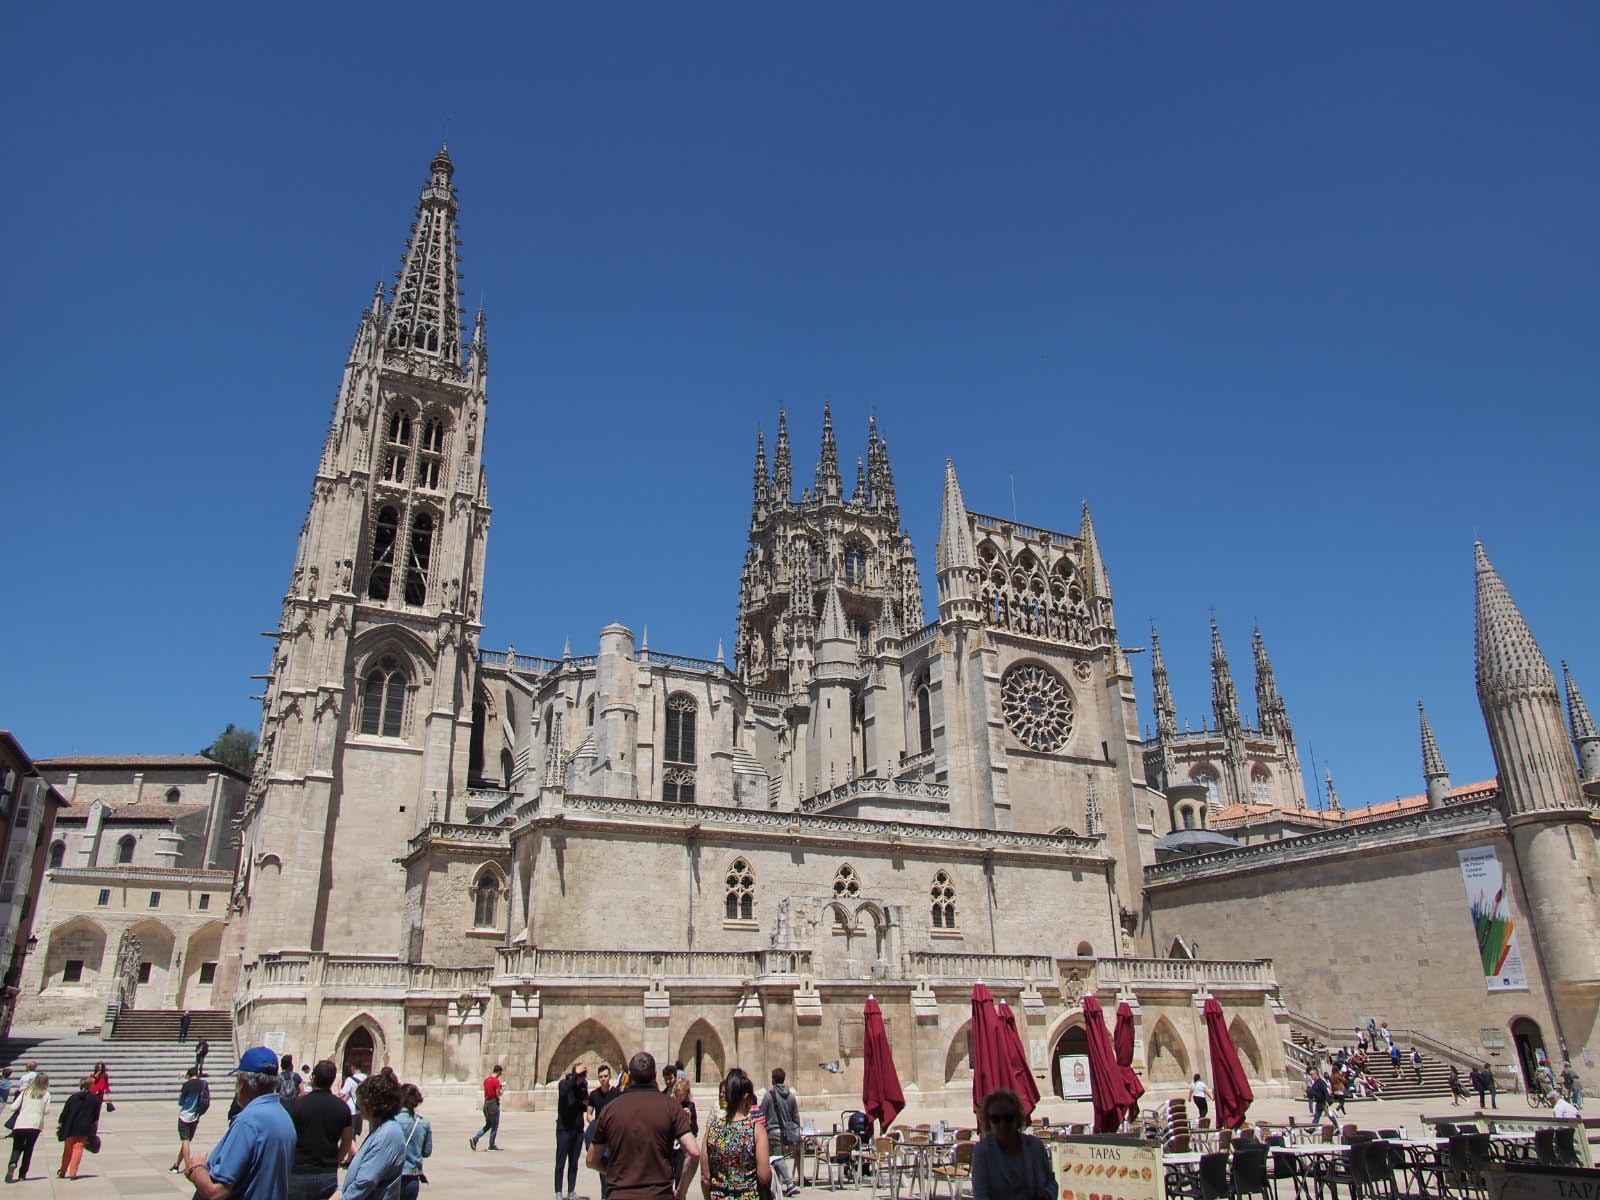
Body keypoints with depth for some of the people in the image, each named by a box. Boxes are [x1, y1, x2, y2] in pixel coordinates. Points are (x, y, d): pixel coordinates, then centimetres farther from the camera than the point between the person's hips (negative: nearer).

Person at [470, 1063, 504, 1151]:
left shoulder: (486, 1079, 9)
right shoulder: (496, 1081, -16)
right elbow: (498, 1094, -17)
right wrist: (503, 1089, 2)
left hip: (486, 1103, 8)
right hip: (494, 1104, -8)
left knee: (488, 1125, 17)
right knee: (495, 1126, 5)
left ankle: (474, 1138, 2)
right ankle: (491, 1145, 10)